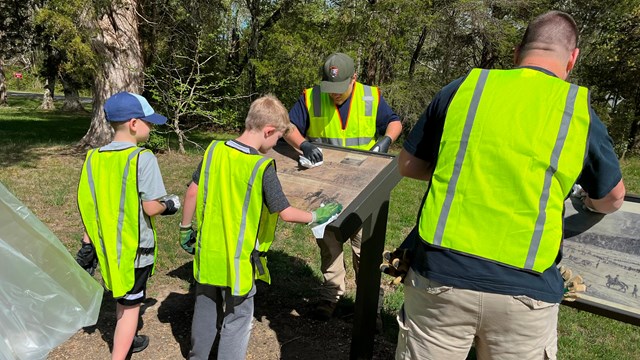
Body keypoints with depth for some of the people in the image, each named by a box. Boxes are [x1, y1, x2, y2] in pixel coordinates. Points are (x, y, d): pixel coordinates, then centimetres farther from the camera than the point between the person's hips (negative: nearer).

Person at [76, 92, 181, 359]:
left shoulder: (94, 157, -1)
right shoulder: (143, 158, -19)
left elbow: (90, 206, 3)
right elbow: (151, 207, -21)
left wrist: (88, 243, 12)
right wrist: (170, 205, 0)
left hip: (108, 246, 6)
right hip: (135, 247, -6)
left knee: (122, 300, 26)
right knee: (130, 306, 8)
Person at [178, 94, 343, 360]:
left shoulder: (214, 150, -6)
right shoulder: (262, 167, -22)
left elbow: (192, 192, 1)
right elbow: (286, 213, -17)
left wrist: (185, 229, 13)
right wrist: (316, 217, 0)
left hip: (208, 252, 6)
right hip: (239, 259, -6)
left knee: (205, 309, 25)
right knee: (237, 318, 13)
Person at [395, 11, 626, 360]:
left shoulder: (462, 88, 1)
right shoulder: (581, 113, 1)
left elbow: (408, 166, 10)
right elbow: (611, 200, 18)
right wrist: (585, 203, 39)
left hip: (441, 275, 1)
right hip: (523, 290, 0)